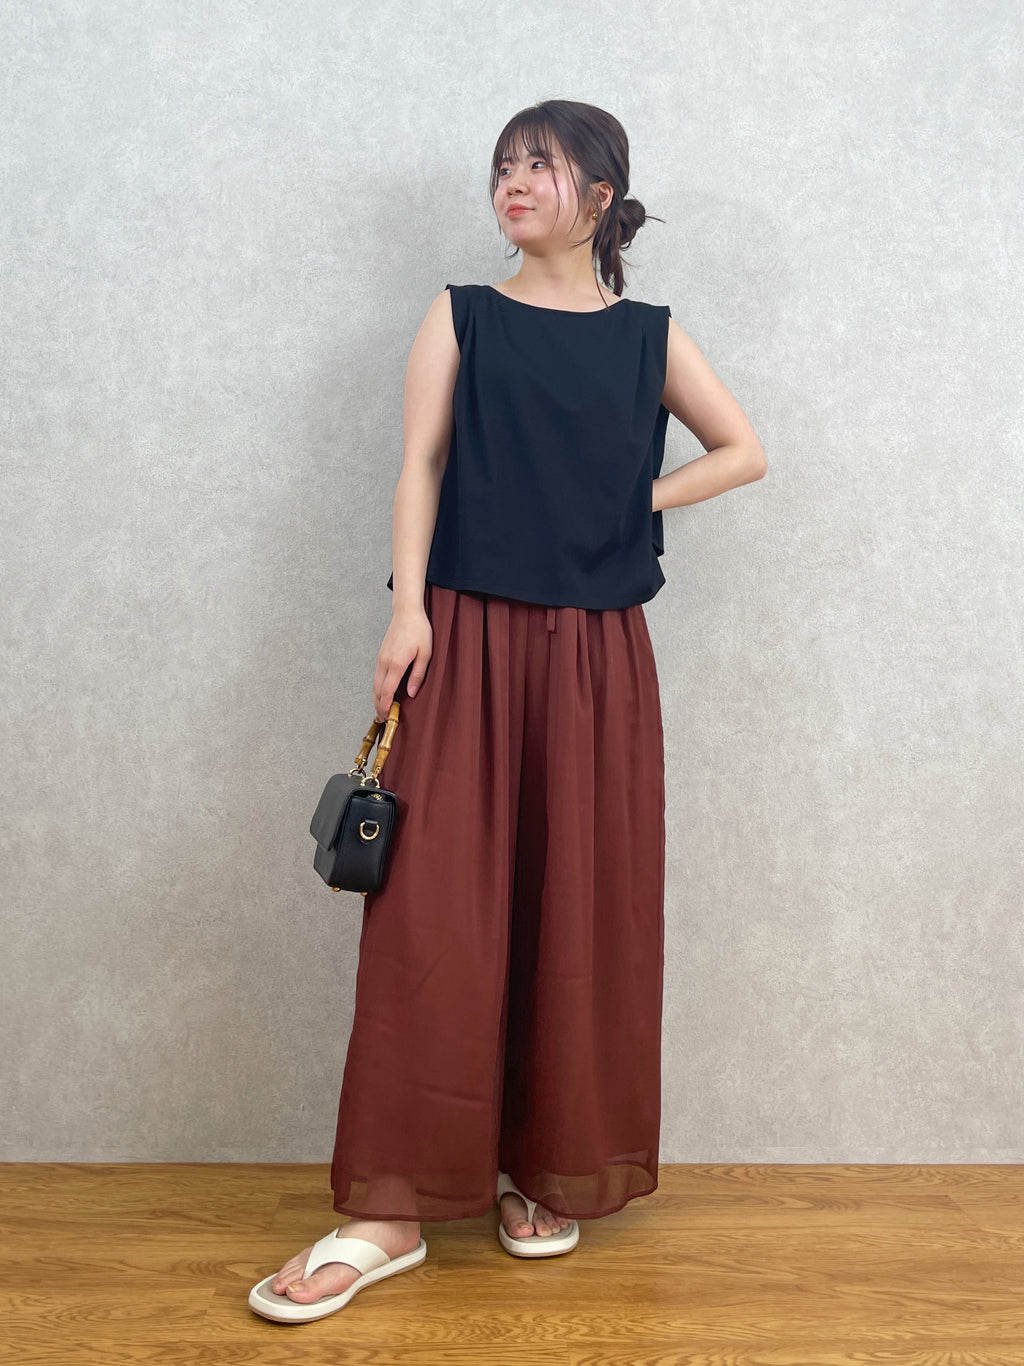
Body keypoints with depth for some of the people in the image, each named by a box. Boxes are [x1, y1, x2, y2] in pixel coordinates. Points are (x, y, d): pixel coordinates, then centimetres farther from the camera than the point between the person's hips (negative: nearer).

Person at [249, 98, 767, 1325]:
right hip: (466, 640, -1)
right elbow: (421, 465, 0)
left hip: (596, 655, 2)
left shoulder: (650, 337, 11)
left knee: (582, 912, 5)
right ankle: (395, 1210, 2)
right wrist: (408, 609, -13)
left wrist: (635, 503, 3)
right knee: (433, 911, -6)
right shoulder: (459, 319, 8)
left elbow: (744, 452, 15)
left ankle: (554, 1173, 22)